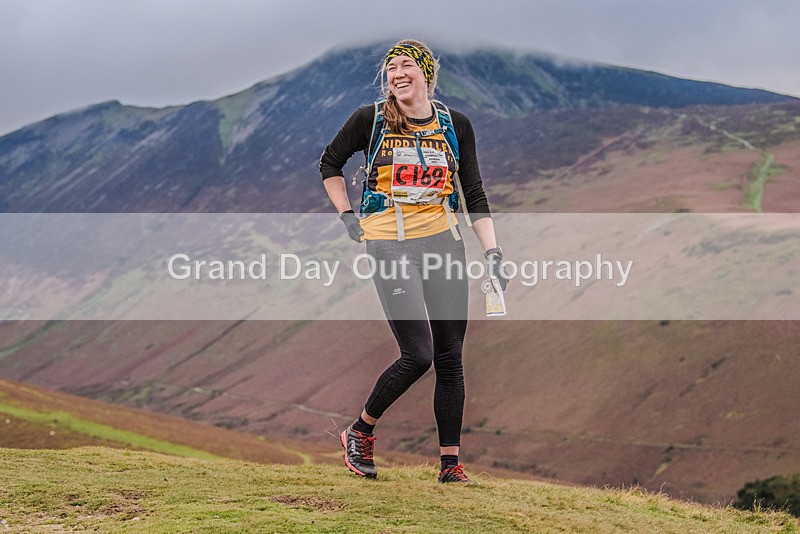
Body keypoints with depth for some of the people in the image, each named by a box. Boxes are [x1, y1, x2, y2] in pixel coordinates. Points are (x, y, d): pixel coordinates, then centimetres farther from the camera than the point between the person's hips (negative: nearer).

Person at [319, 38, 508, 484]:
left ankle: (451, 462, 8)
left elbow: (475, 195, 10)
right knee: (418, 355, -12)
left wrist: (493, 250, 0)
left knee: (450, 357, 1)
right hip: (389, 245, -3)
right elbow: (330, 164, 15)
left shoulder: (456, 125, 7)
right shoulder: (371, 119, 0)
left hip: (444, 242, 3)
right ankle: (361, 432, 10)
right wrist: (348, 218, 6)